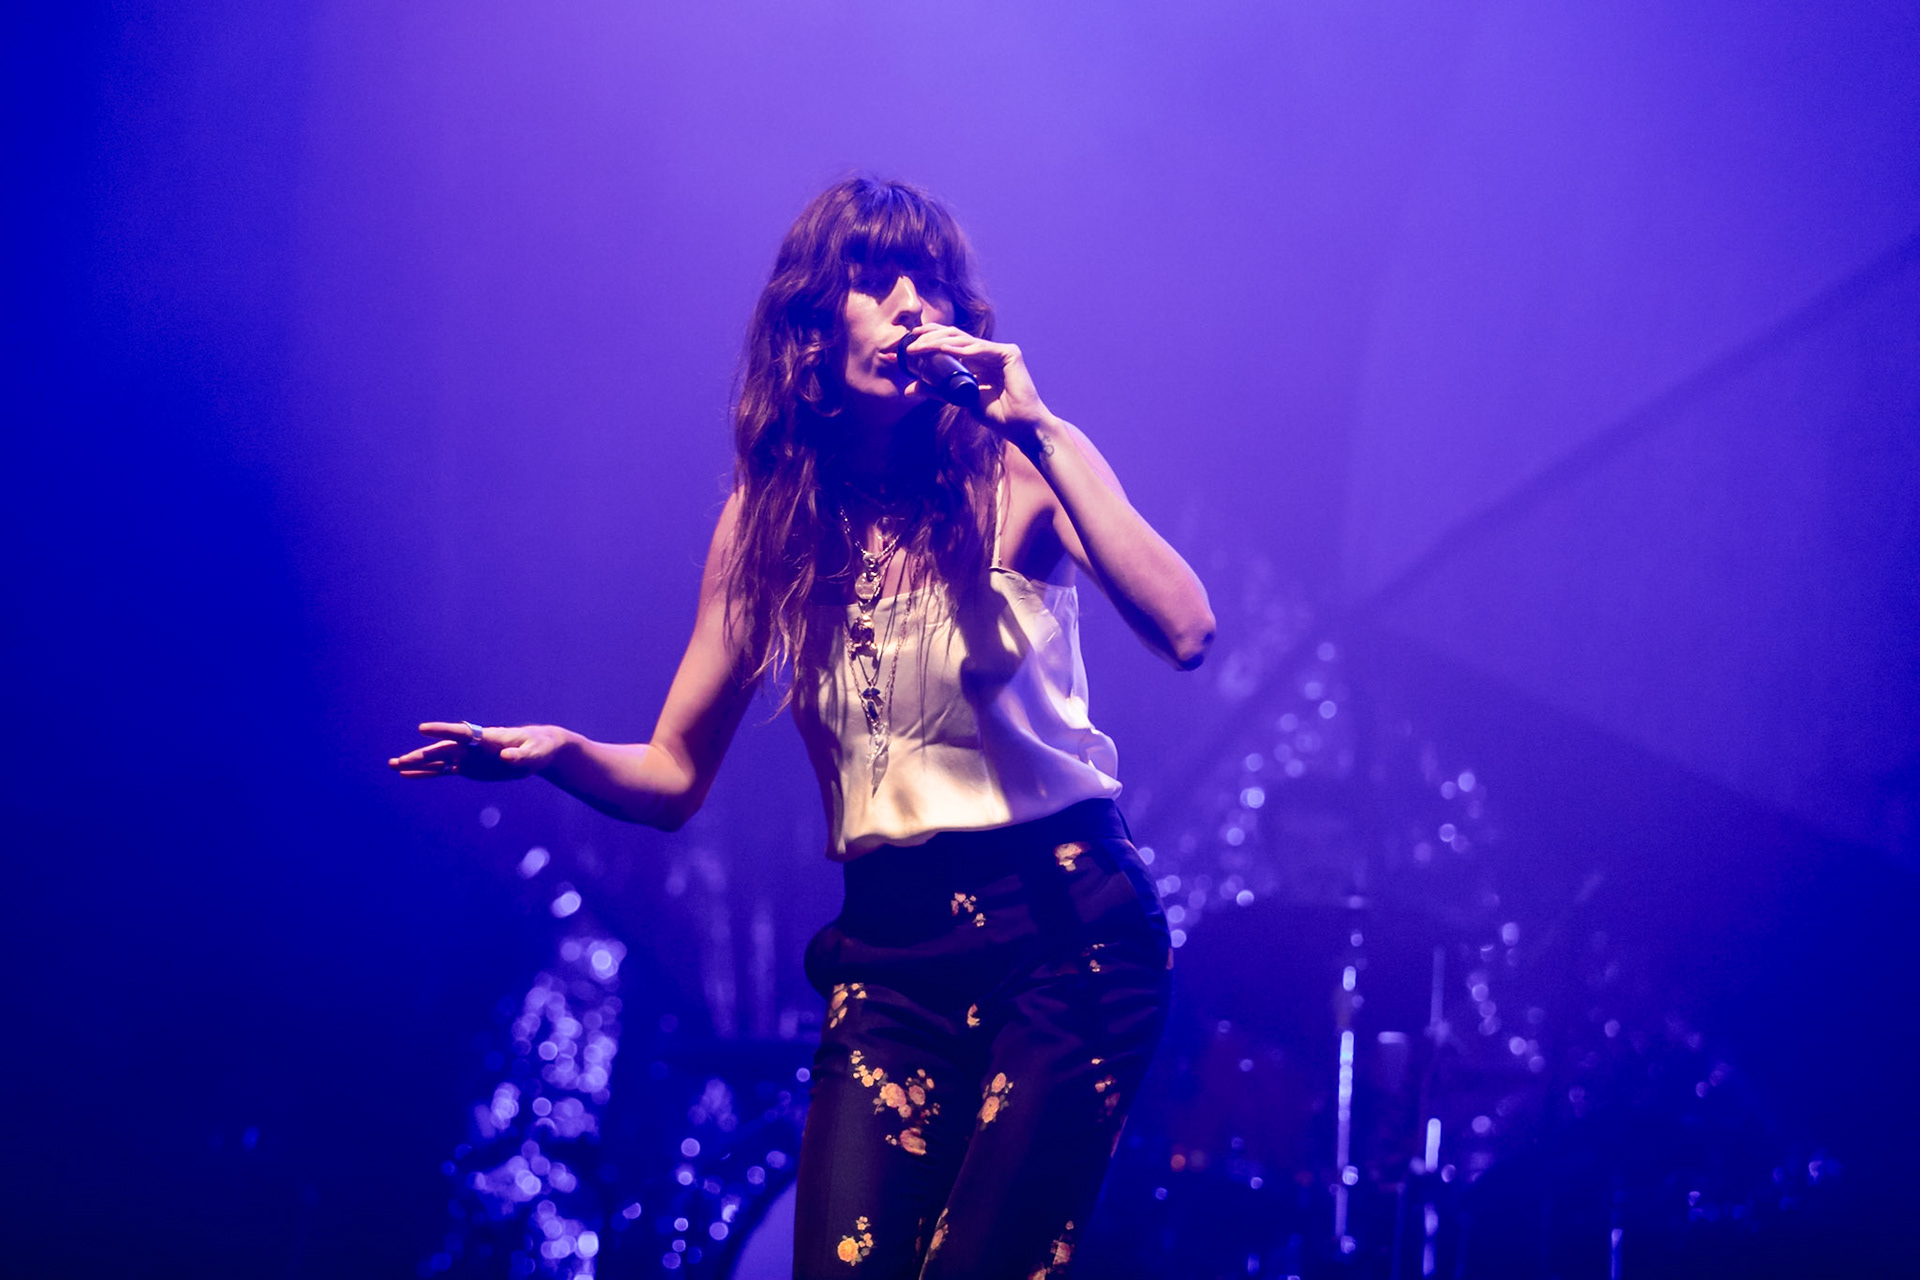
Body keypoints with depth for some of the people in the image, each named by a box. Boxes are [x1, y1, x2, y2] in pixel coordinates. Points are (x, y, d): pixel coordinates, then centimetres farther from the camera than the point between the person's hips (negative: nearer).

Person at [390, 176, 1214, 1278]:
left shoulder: (1020, 473, -5)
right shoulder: (771, 519, 5)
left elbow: (1186, 632, -21)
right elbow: (674, 776, 8)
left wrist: (1040, 433, -23)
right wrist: (557, 750, -14)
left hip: (1066, 932, -3)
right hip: (890, 955, 3)